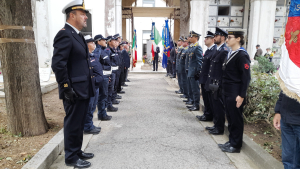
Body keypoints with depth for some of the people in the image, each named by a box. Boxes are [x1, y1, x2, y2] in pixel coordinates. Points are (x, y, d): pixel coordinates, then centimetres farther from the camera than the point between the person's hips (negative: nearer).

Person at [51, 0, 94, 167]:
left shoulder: (77, 35, 16)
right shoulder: (65, 35, -14)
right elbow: (58, 64, -22)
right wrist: (67, 88, -21)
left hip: (84, 90, 9)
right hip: (74, 91, -9)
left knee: (79, 123, 19)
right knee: (73, 124, 4)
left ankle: (77, 151, 35)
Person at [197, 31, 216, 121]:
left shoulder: (215, 50, -17)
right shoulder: (208, 50, 14)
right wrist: (201, 76, 15)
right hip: (204, 79, 10)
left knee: (208, 98, 2)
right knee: (205, 97, 17)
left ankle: (209, 115, 15)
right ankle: (206, 114, 29)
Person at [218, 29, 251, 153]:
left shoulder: (242, 55, -14)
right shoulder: (230, 53, 12)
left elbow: (246, 77, -17)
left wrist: (241, 95, -19)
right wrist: (224, 89, 15)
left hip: (235, 94, -8)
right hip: (227, 92, 8)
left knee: (236, 119, 4)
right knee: (230, 118, 16)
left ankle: (236, 145, 18)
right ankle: (231, 141, 30)